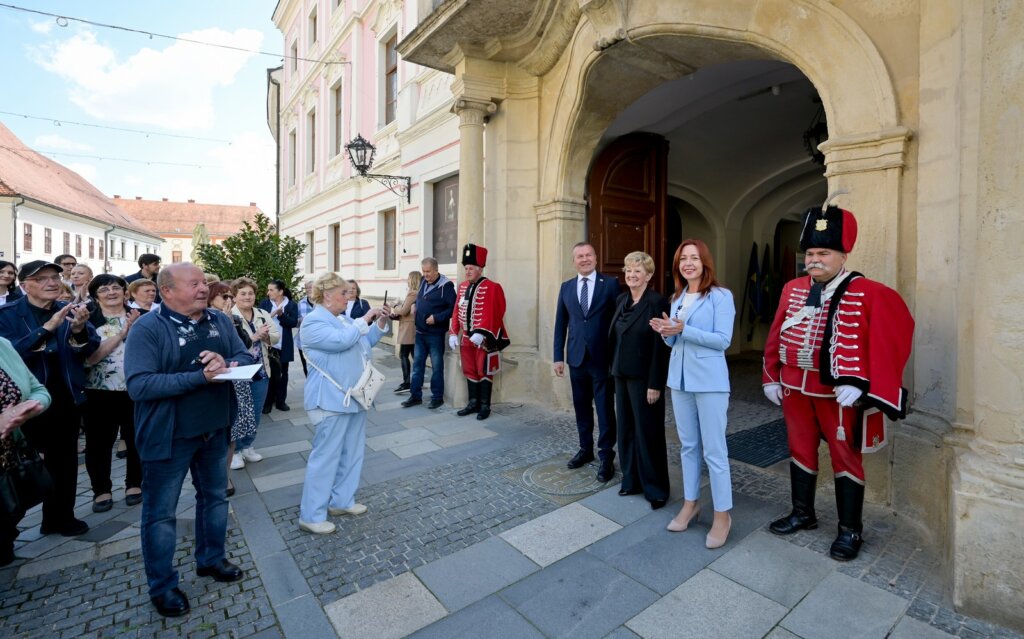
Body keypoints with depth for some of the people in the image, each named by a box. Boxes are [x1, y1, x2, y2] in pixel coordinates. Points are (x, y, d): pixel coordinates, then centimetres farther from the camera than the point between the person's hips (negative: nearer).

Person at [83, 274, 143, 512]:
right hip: (100, 392, -1)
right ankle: (101, 489, 22)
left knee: (136, 439, 8)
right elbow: (89, 357, -14)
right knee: (99, 442, 6)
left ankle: (134, 484, 25)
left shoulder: (140, 317, 4)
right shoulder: (89, 321, -1)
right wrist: (121, 334, -19)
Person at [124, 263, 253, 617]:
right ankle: (162, 586, 31)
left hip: (214, 430, 6)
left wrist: (227, 363, -21)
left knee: (215, 496, 20)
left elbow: (246, 358, 1)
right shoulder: (148, 328, -17)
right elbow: (139, 385, -25)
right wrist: (200, 377, -29)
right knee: (161, 512, 11)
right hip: (168, 437, -5)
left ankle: (210, 559, 42)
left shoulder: (220, 321, 0)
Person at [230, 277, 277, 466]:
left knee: (256, 413, 15)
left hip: (261, 372, 6)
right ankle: (234, 450, 22)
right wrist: (254, 336, -27)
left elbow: (276, 335, 3)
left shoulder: (263, 315, 7)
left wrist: (266, 336, -17)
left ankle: (247, 446, 32)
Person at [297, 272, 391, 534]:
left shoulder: (343, 318, 12)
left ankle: (341, 501, 31)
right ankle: (311, 516, 12)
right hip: (331, 400, -9)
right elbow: (341, 340, -28)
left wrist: (380, 322, 5)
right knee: (326, 456, -2)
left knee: (352, 453, 16)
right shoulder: (313, 322, -14)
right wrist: (364, 320, -17)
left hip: (354, 396, 9)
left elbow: (366, 341, 21)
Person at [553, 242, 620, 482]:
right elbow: (560, 324, 9)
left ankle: (606, 456, 17)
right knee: (581, 407, 14)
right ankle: (586, 449, 31)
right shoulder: (566, 287, 9)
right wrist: (558, 356, 6)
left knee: (605, 408, 4)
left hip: (603, 357, -3)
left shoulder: (610, 284, -2)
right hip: (577, 357, 4)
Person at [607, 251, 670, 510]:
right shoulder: (621, 299, 9)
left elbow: (660, 346, -16)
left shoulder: (657, 302, -13)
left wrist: (655, 384, -17)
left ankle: (655, 488, 19)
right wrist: (614, 369, 9)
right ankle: (631, 479, 29)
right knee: (626, 428, 14)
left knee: (648, 432, 3)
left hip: (643, 378, -7)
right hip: (621, 374, 7)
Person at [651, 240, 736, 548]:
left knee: (714, 450, 1)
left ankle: (722, 515, 17)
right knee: (688, 446, 15)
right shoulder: (677, 298, 12)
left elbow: (723, 340, -14)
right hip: (680, 379, 6)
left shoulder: (721, 296, -8)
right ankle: (690, 503, 29)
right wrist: (665, 332, -7)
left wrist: (683, 330, -22)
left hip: (709, 381, -6)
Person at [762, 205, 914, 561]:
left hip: (838, 392, -4)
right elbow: (776, 336, 7)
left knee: (845, 458, 10)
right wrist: (771, 378, 5)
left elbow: (889, 341, -15)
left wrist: (857, 384, -23)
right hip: (795, 388, 5)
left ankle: (850, 531, 27)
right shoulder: (792, 289, 5)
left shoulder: (868, 293, -9)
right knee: (801, 451, 16)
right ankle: (802, 514, 34)